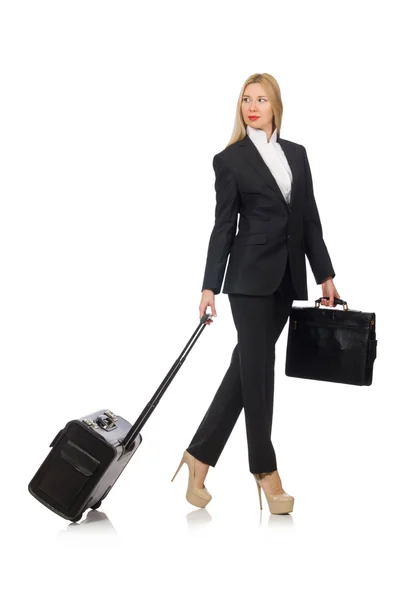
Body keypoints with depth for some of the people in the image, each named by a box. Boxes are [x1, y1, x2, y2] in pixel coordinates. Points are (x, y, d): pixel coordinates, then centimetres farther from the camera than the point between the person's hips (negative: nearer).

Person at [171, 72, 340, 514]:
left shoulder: (296, 154, 13)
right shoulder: (230, 159, 0)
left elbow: (310, 219, 12)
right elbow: (223, 227, -3)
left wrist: (325, 275, 7)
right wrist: (209, 287, -8)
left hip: (287, 278, 5)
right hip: (250, 277, -5)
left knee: (247, 366, 6)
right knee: (257, 370, -2)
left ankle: (199, 455, 16)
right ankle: (265, 470, 10)